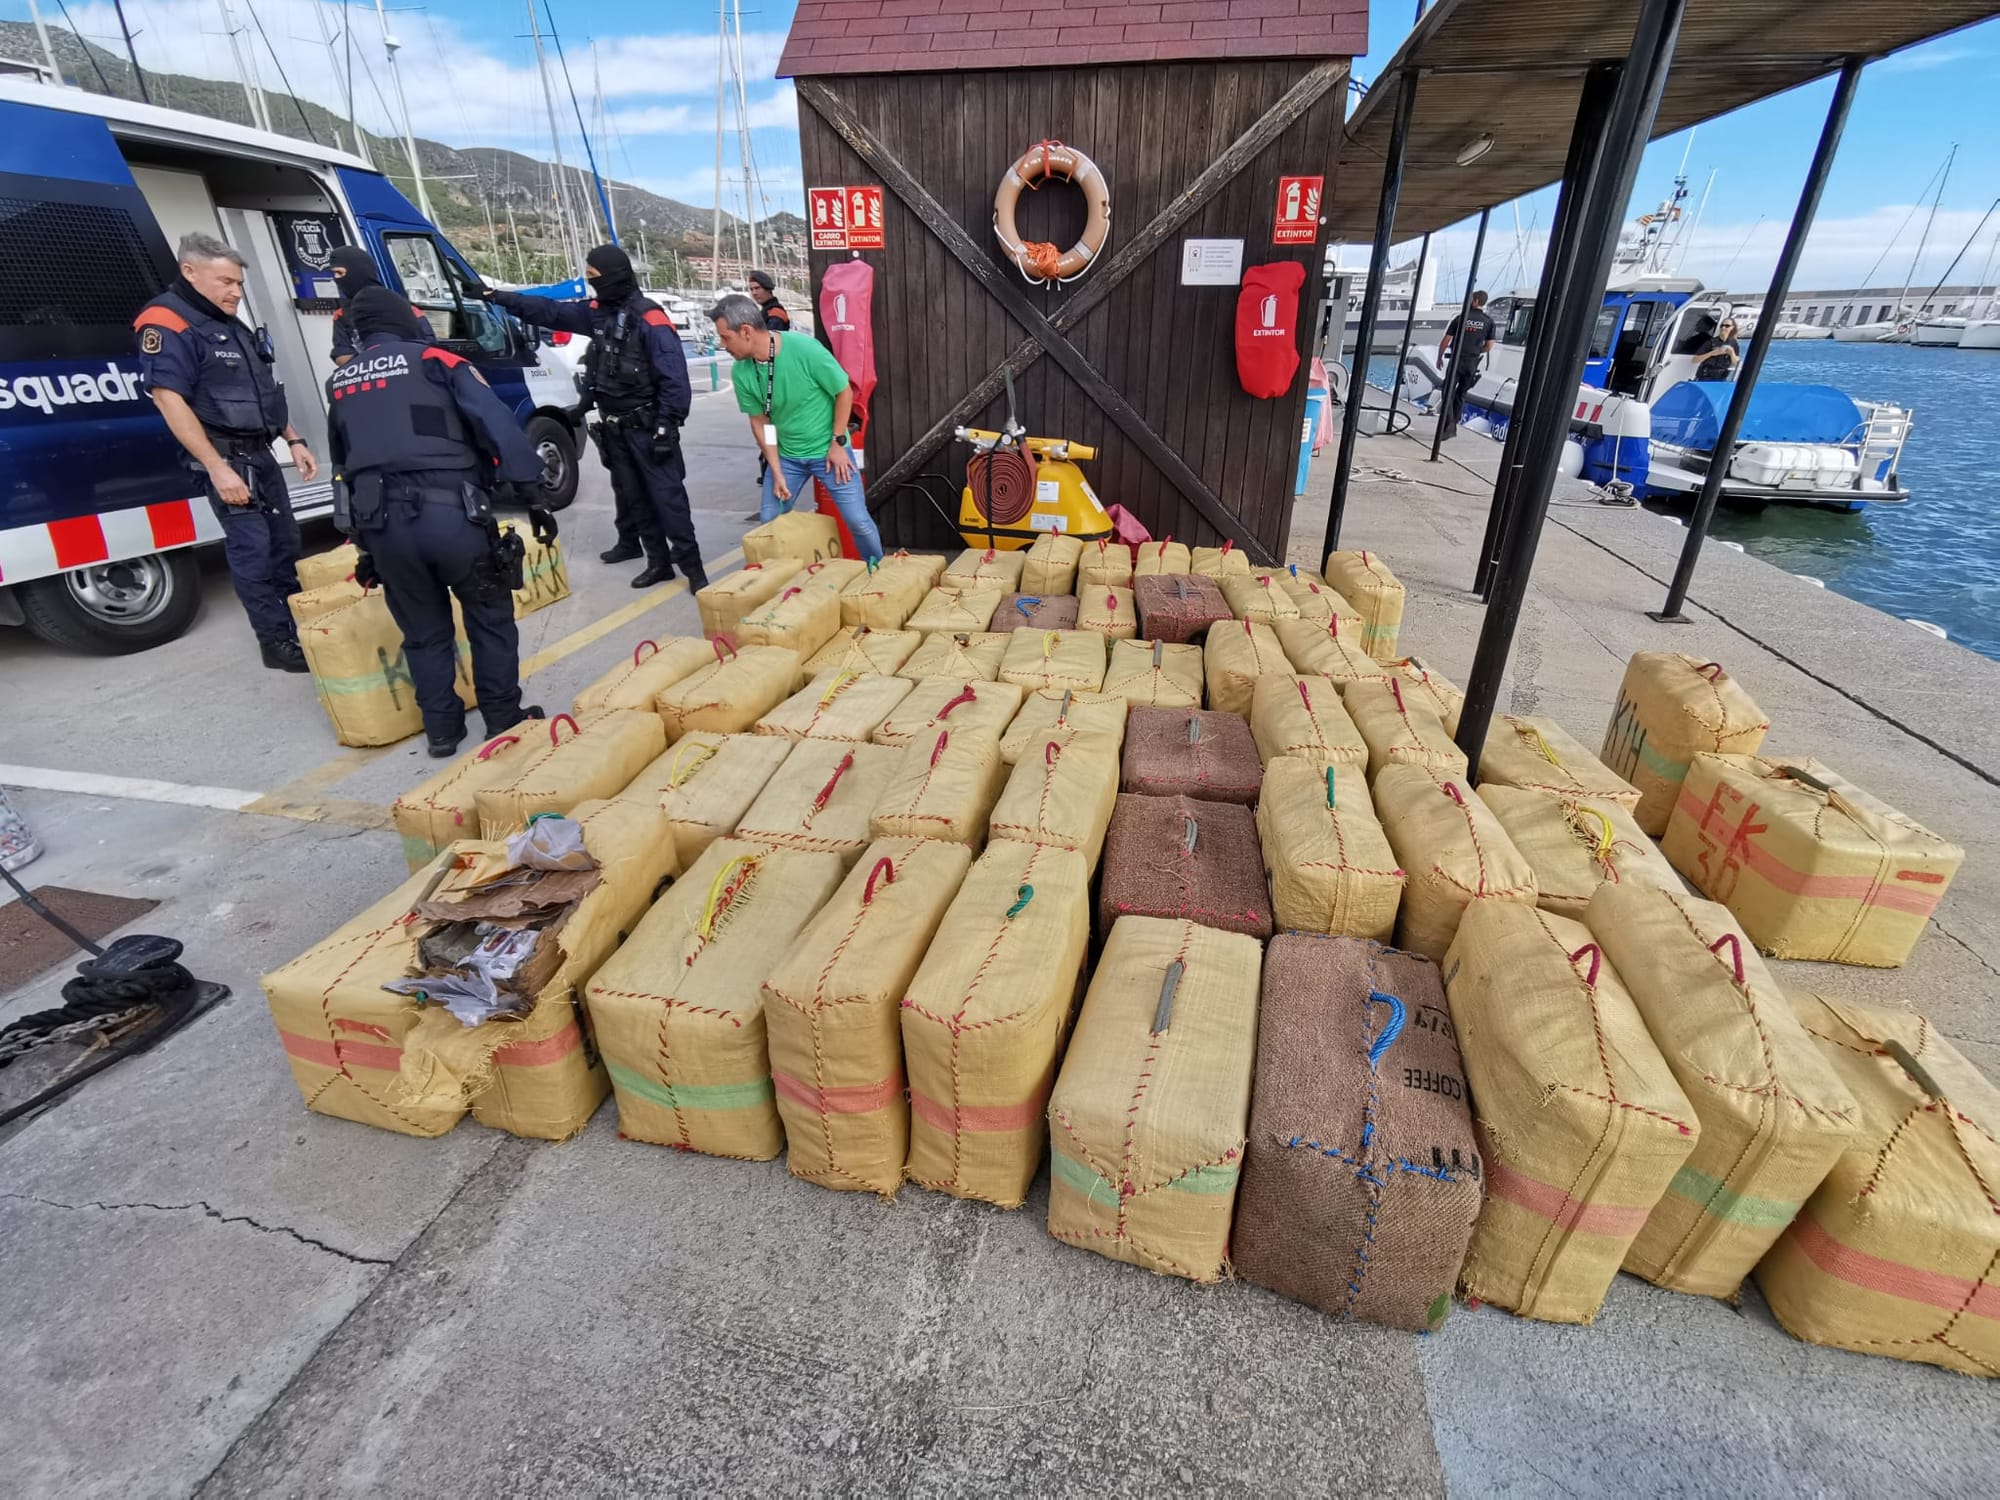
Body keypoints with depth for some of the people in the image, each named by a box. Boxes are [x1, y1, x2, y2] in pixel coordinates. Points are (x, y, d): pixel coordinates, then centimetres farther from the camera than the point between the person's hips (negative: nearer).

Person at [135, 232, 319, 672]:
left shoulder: (233, 328, 16)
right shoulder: (168, 325, -12)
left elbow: (266, 395, 22)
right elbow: (170, 401, -19)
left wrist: (294, 441, 14)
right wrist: (217, 468, -24)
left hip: (260, 453, 9)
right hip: (227, 457, -9)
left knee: (285, 541, 12)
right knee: (252, 549, -7)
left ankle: (300, 625, 23)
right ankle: (277, 643, -2)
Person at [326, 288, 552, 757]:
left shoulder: (338, 385, 22)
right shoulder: (435, 361, 6)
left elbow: (340, 461, 29)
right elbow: (498, 425, -7)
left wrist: (362, 529, 36)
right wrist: (533, 493, -7)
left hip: (381, 523, 4)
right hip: (450, 513, -4)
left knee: (424, 632, 17)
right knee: (489, 617, 13)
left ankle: (442, 729, 22)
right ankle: (503, 718, 16)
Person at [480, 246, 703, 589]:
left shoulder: (649, 319, -15)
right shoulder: (597, 312, 10)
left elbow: (674, 377, -19)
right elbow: (549, 311, 22)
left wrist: (667, 426, -22)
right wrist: (497, 297, 23)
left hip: (647, 427, -8)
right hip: (614, 427, 9)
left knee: (667, 495, -11)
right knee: (630, 494, 10)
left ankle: (691, 566, -8)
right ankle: (658, 560, 18)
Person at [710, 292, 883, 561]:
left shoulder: (805, 348, -23)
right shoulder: (740, 372, -10)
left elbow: (844, 392, -12)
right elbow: (759, 421, 0)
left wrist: (837, 443, -11)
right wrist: (777, 472, -5)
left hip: (829, 450, -4)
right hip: (786, 456, 4)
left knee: (858, 520, -5)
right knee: (768, 523, 4)